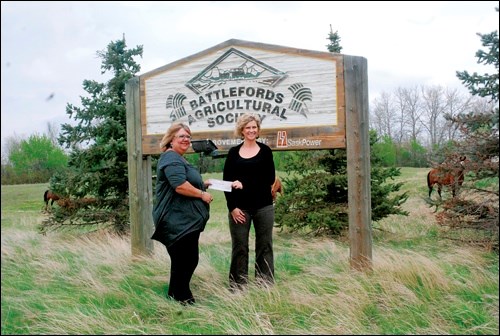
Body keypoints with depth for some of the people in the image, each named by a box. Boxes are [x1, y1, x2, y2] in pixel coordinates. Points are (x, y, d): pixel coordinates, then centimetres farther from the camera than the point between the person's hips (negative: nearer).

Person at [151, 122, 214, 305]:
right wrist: (202, 194, -15)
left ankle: (177, 294, 30)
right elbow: (180, 186, -27)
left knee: (189, 259, 17)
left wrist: (203, 184, 16)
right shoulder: (171, 158, -15)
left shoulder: (179, 159, 20)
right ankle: (181, 297, 11)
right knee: (184, 259, -3)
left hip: (187, 221, 11)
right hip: (177, 221, -11)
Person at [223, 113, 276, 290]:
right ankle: (238, 287, 12)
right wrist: (232, 206, -6)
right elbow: (226, 181, 4)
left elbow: (270, 179, -3)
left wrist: (244, 184, -13)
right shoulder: (233, 152, 7)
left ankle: (265, 285, 13)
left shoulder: (265, 151, 4)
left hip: (263, 206, 0)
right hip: (239, 207, 0)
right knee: (239, 247, 3)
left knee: (264, 246, 4)